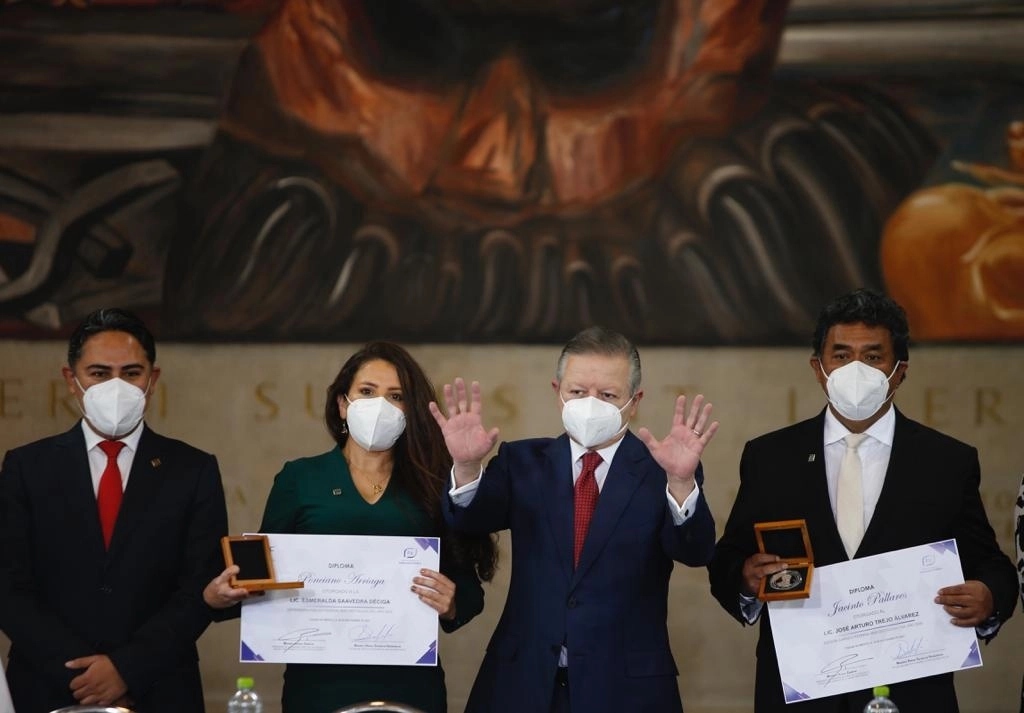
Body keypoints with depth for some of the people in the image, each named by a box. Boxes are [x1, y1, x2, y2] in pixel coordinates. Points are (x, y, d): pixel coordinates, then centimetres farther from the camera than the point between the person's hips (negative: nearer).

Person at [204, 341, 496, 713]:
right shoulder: (299, 478, 6)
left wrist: (452, 606, -15)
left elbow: (468, 588, 6)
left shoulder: (430, 486, 7)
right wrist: (217, 597, -15)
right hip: (319, 683, -1)